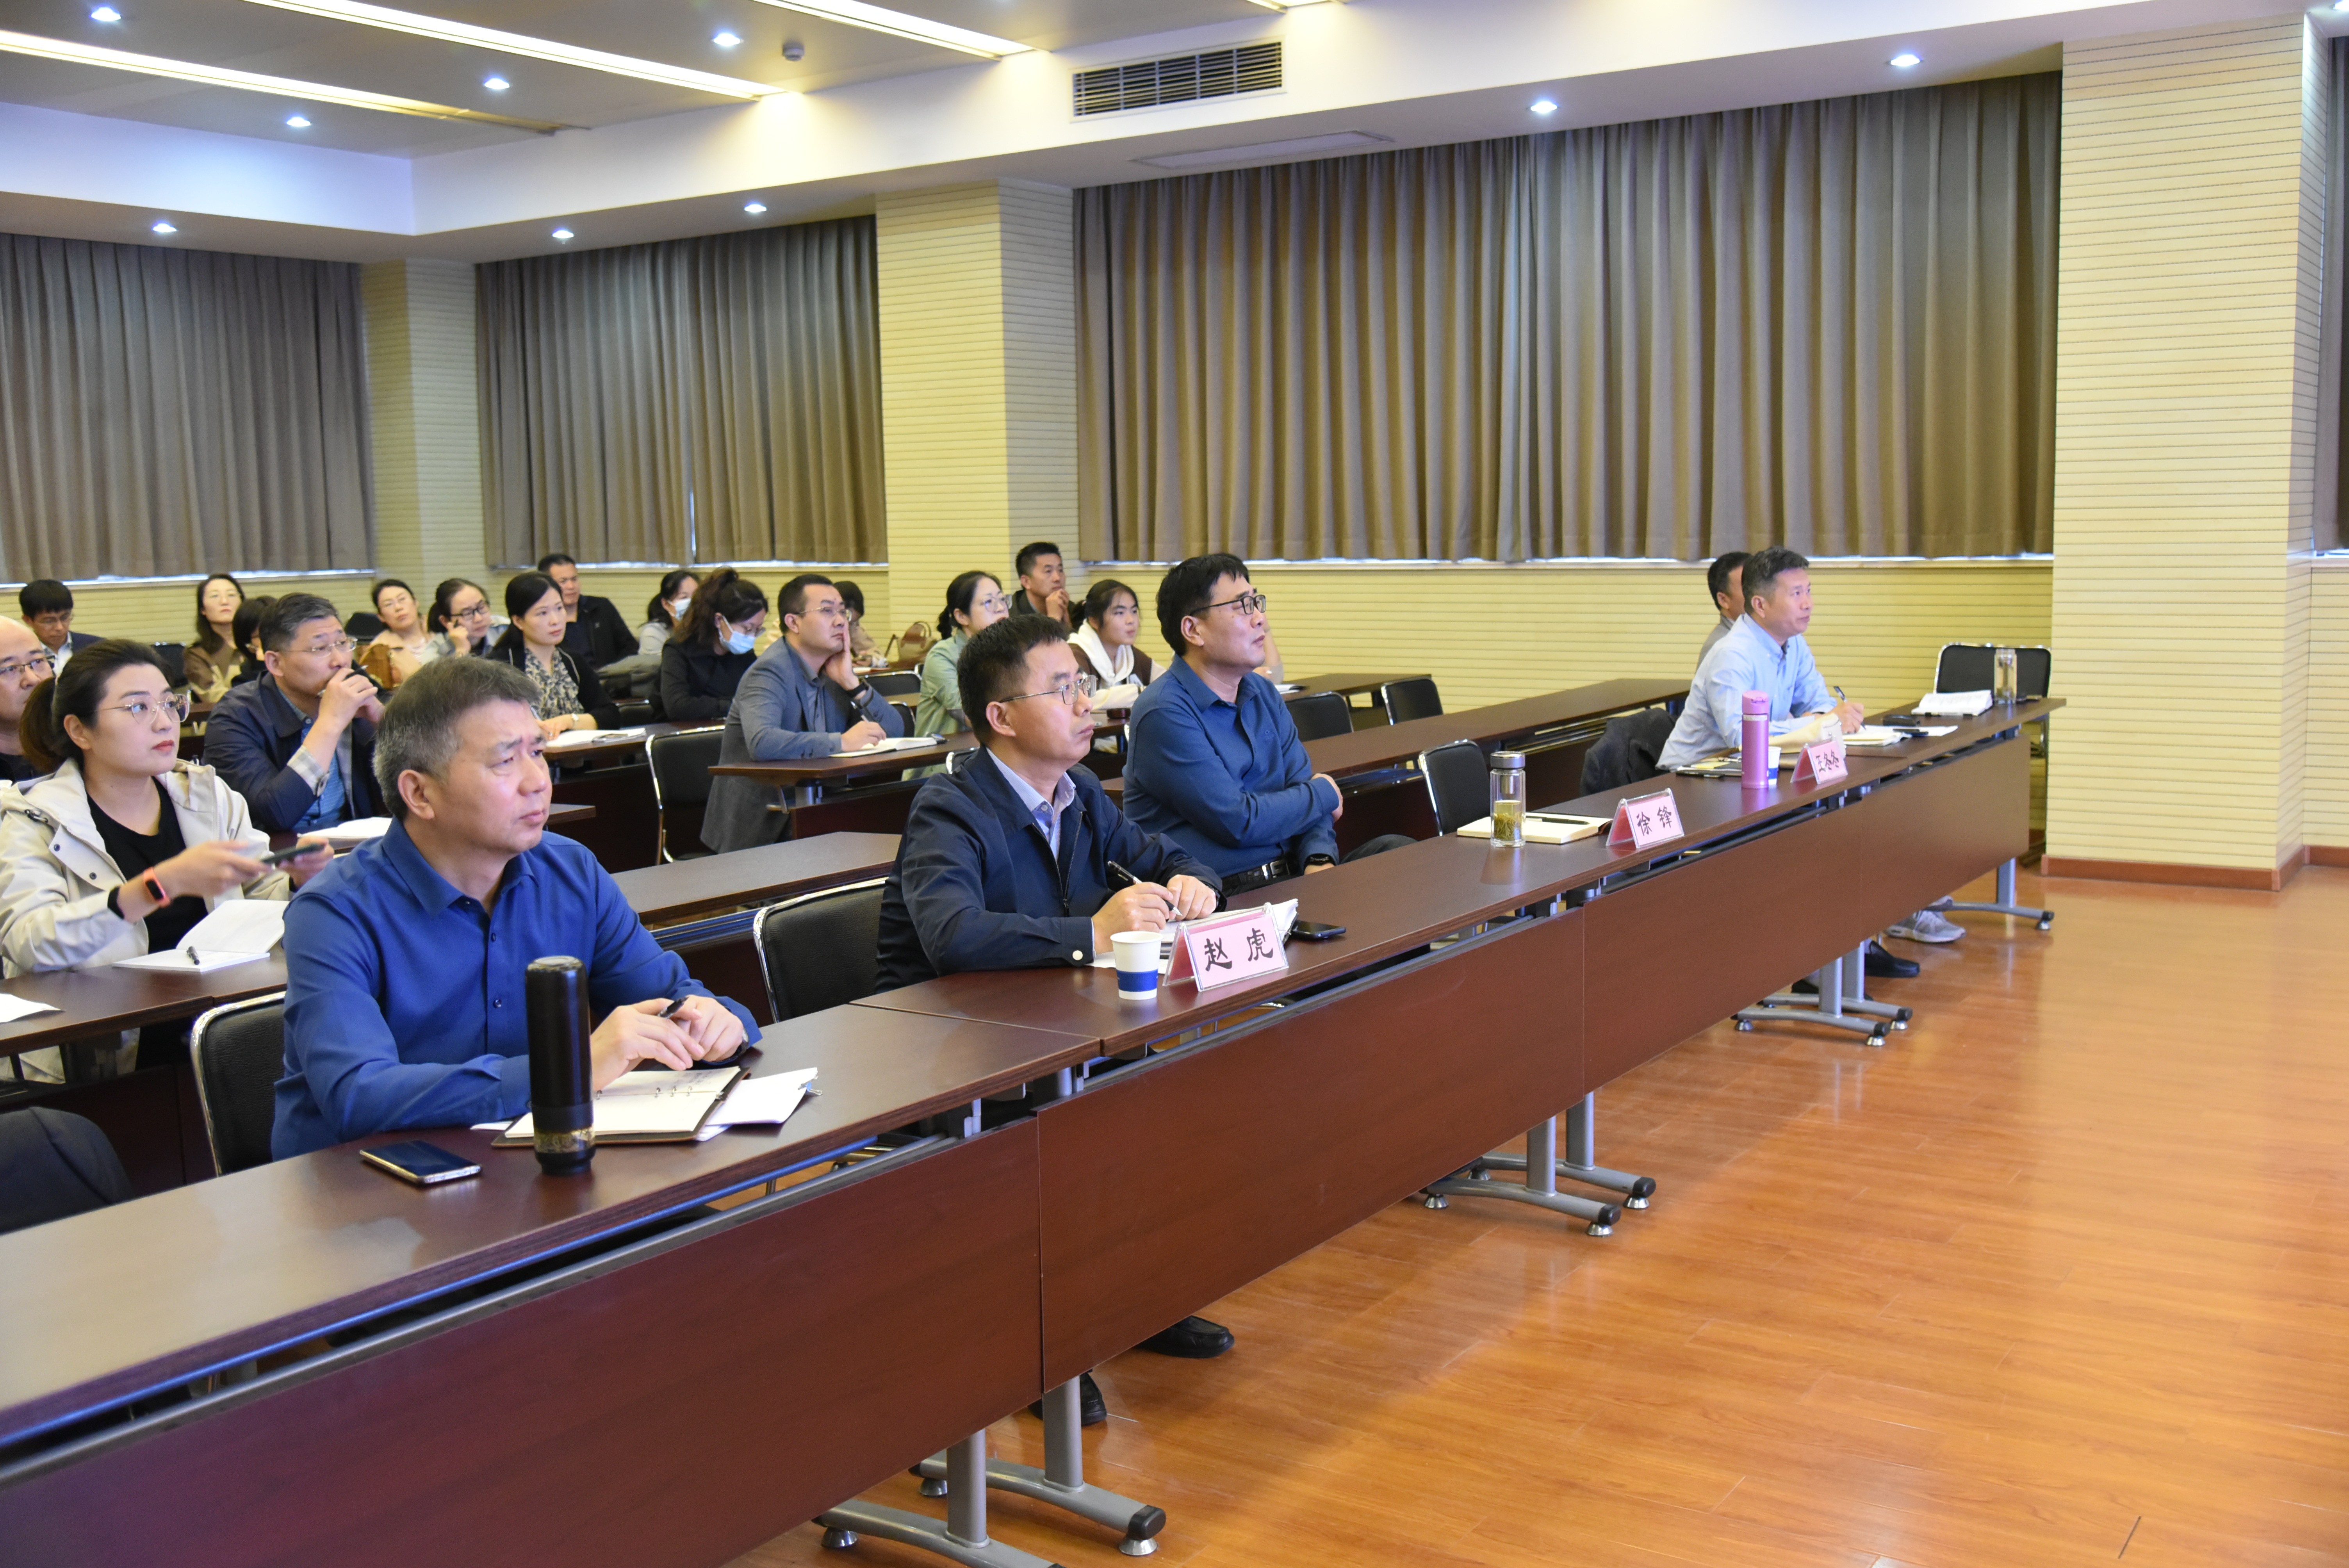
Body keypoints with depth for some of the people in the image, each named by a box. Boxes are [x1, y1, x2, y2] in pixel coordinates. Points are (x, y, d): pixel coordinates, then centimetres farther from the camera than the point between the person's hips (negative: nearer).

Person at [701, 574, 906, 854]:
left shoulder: (836, 668, 9)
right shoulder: (771, 671, -14)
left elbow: (894, 732, 6)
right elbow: (762, 742, -34)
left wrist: (852, 682, -7)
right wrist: (843, 741, -30)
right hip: (760, 826, -7)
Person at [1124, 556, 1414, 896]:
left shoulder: (1265, 695, 15)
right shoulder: (1165, 714, -14)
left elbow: (1303, 783, 11)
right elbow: (1239, 822, -18)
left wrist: (1320, 858, -11)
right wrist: (1323, 794, -1)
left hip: (1289, 876, 9)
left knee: (1397, 849, -10)